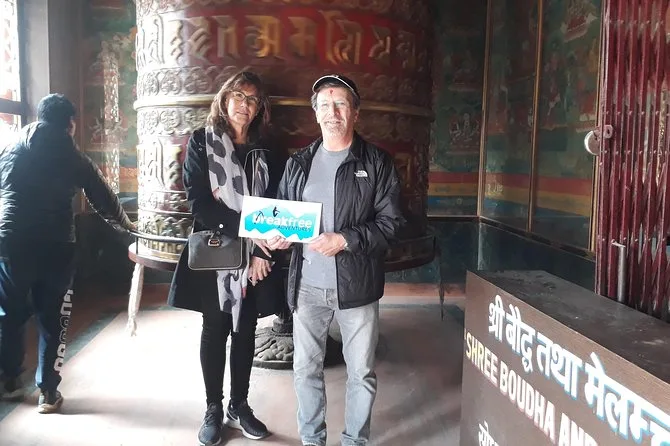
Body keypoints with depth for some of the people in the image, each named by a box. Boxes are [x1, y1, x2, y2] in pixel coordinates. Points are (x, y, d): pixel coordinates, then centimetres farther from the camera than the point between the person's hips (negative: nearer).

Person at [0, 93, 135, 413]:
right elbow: (104, 199, 13)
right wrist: (127, 224, 28)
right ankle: (48, 393, 15)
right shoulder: (74, 158, 4)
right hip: (54, 247, -2)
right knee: (52, 320, 9)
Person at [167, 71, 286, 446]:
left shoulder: (267, 153, 8)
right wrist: (242, 227, -20)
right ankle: (214, 410, 21)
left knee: (245, 331, 10)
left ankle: (240, 407, 25)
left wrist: (261, 252, -12)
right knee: (215, 331, 6)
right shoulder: (202, 142, 1)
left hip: (256, 257, 3)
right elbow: (199, 201, -10)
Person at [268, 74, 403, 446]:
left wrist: (344, 240, -19)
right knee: (306, 369, 14)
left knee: (361, 371, 10)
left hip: (356, 285, -2)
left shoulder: (377, 162, -2)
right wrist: (278, 233, -9)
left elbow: (390, 221, -7)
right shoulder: (298, 163, 8)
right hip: (307, 285, 3)